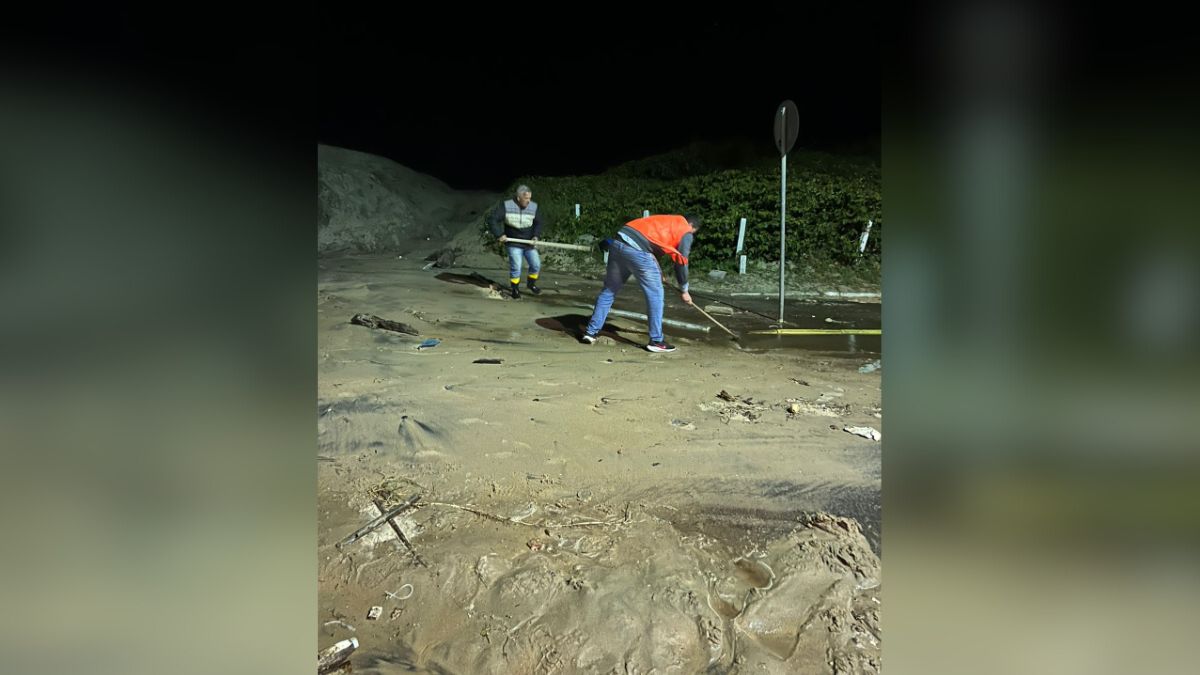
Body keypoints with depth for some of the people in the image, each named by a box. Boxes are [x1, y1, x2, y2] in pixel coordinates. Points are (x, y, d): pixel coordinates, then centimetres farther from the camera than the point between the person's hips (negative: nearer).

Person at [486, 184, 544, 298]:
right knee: (516, 267, -9)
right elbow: (491, 219, -14)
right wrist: (499, 234, -18)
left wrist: (535, 236, -9)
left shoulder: (534, 207, -5)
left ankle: (532, 284, 29)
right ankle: (515, 289, 11)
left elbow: (538, 223, 8)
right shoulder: (506, 206, -14)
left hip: (529, 243, 4)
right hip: (514, 243, -4)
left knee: (536, 265, 2)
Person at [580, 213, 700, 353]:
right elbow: (681, 261, 10)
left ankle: (591, 332, 20)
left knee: (609, 290, 17)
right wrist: (684, 290, 19)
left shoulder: (666, 221, 35)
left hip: (618, 242, 8)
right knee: (655, 294, 4)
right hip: (636, 249, -8)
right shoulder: (686, 232, 12)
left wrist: (657, 274, 40)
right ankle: (656, 341, 7)